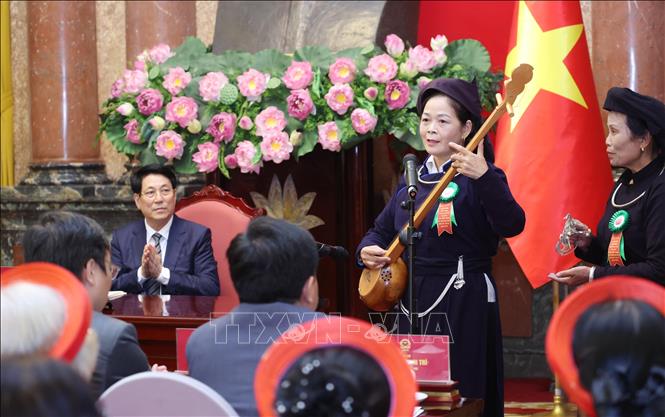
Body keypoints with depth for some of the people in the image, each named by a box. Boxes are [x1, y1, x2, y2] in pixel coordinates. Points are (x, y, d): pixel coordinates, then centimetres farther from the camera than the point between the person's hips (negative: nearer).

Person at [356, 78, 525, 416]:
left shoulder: (479, 178, -9)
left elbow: (511, 225, -26)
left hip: (463, 304, -7)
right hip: (413, 303, 7)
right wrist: (367, 250, -2)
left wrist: (485, 177, -38)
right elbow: (382, 230, 20)